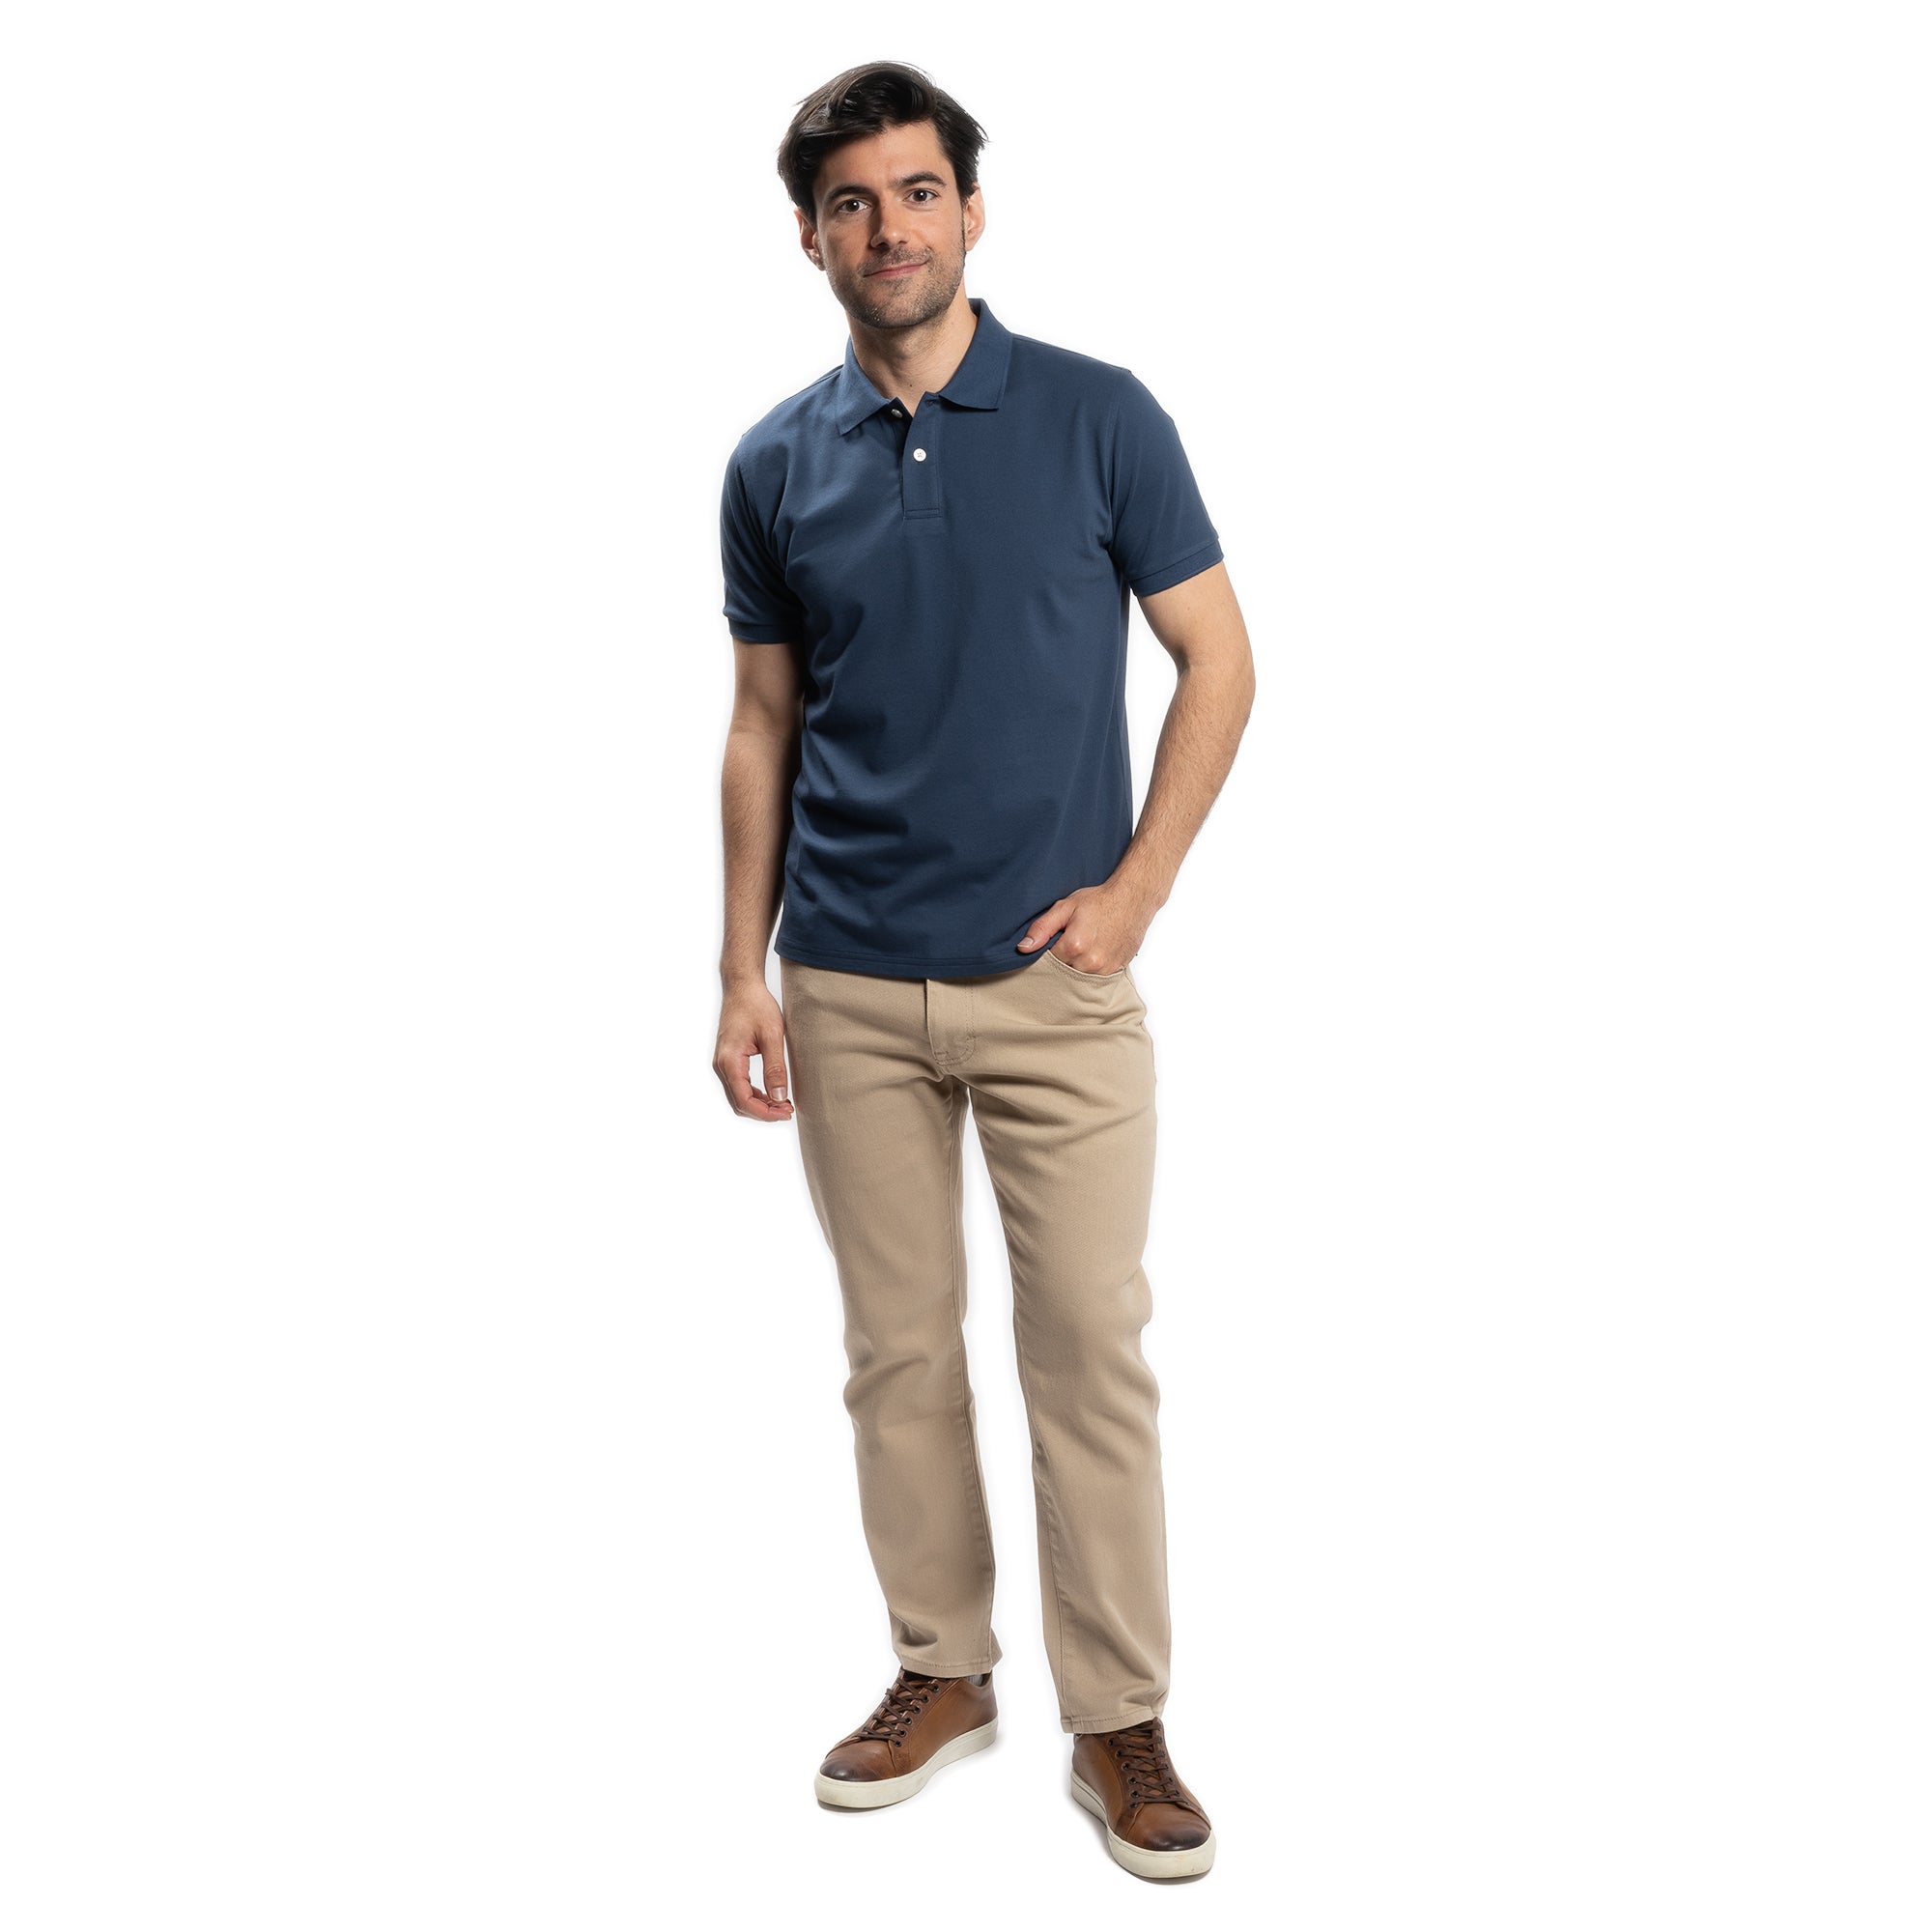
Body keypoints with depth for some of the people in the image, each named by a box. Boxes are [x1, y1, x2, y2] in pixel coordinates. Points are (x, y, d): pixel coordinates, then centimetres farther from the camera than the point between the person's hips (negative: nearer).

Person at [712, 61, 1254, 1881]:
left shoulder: (1099, 417, -2)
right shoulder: (775, 465, 6)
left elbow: (1217, 661, 1)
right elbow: (762, 727, 10)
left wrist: (1134, 887, -9)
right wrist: (741, 969, 4)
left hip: (1055, 978, -2)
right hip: (852, 988, 3)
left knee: (1091, 1350, 0)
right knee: (899, 1348, 10)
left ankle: (1120, 1718, 14)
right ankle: (942, 1672, 27)